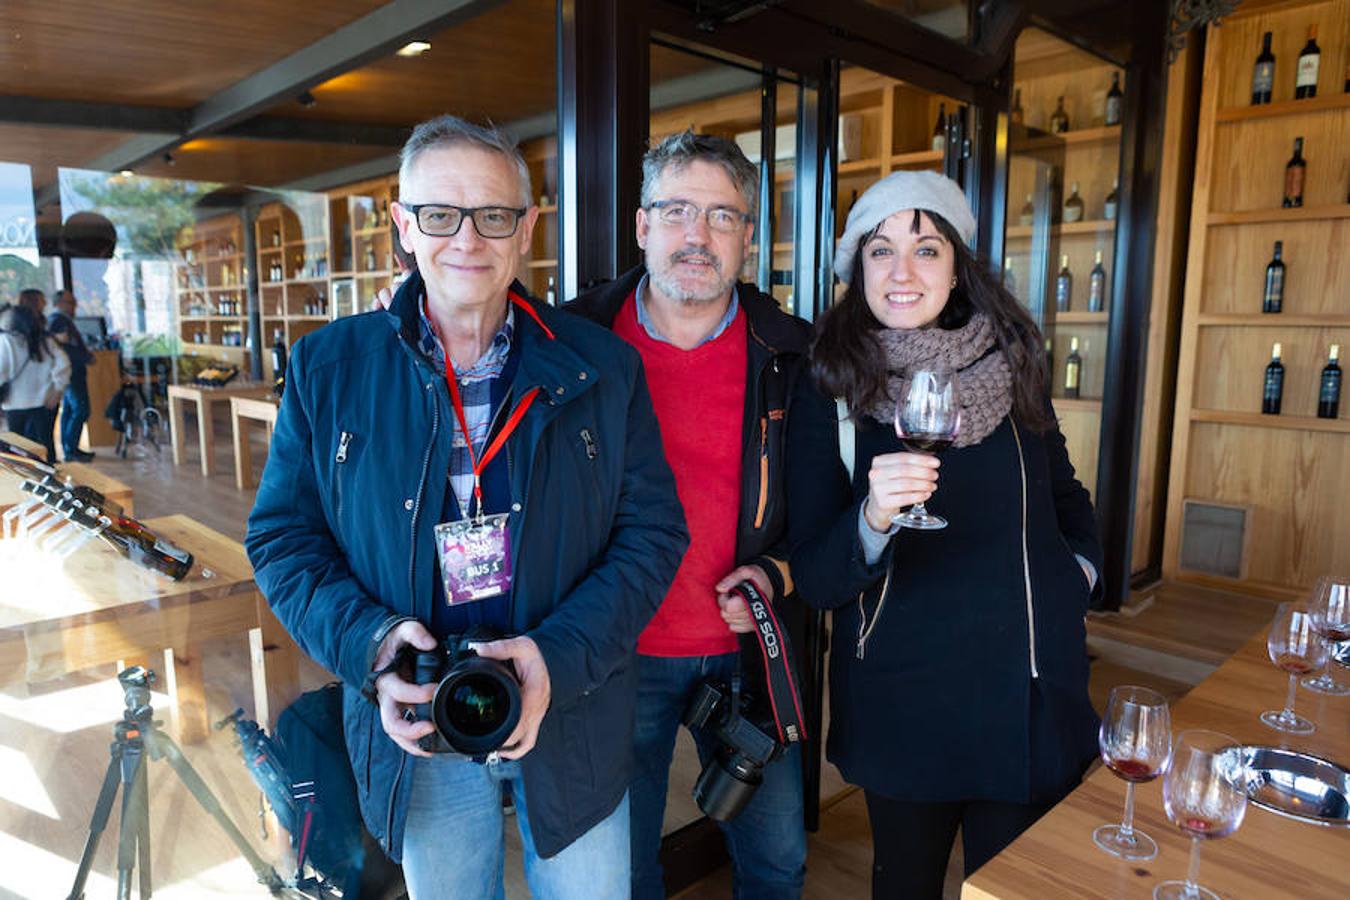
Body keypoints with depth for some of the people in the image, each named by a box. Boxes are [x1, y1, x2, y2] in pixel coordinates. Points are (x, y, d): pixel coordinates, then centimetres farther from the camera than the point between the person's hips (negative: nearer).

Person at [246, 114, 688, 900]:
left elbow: (653, 529, -6)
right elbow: (282, 534, 0)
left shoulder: (603, 366, -5)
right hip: (415, 726, 1)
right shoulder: (328, 366, -3)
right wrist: (365, 641, -18)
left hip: (575, 723, 0)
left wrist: (561, 657, -19)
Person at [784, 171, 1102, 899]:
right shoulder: (831, 392, -11)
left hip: (1029, 688, 3)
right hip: (901, 699, -2)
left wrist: (1082, 566, 2)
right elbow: (815, 580, -14)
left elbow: (1062, 489, 17)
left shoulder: (1009, 362, -2)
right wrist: (873, 517, -32)